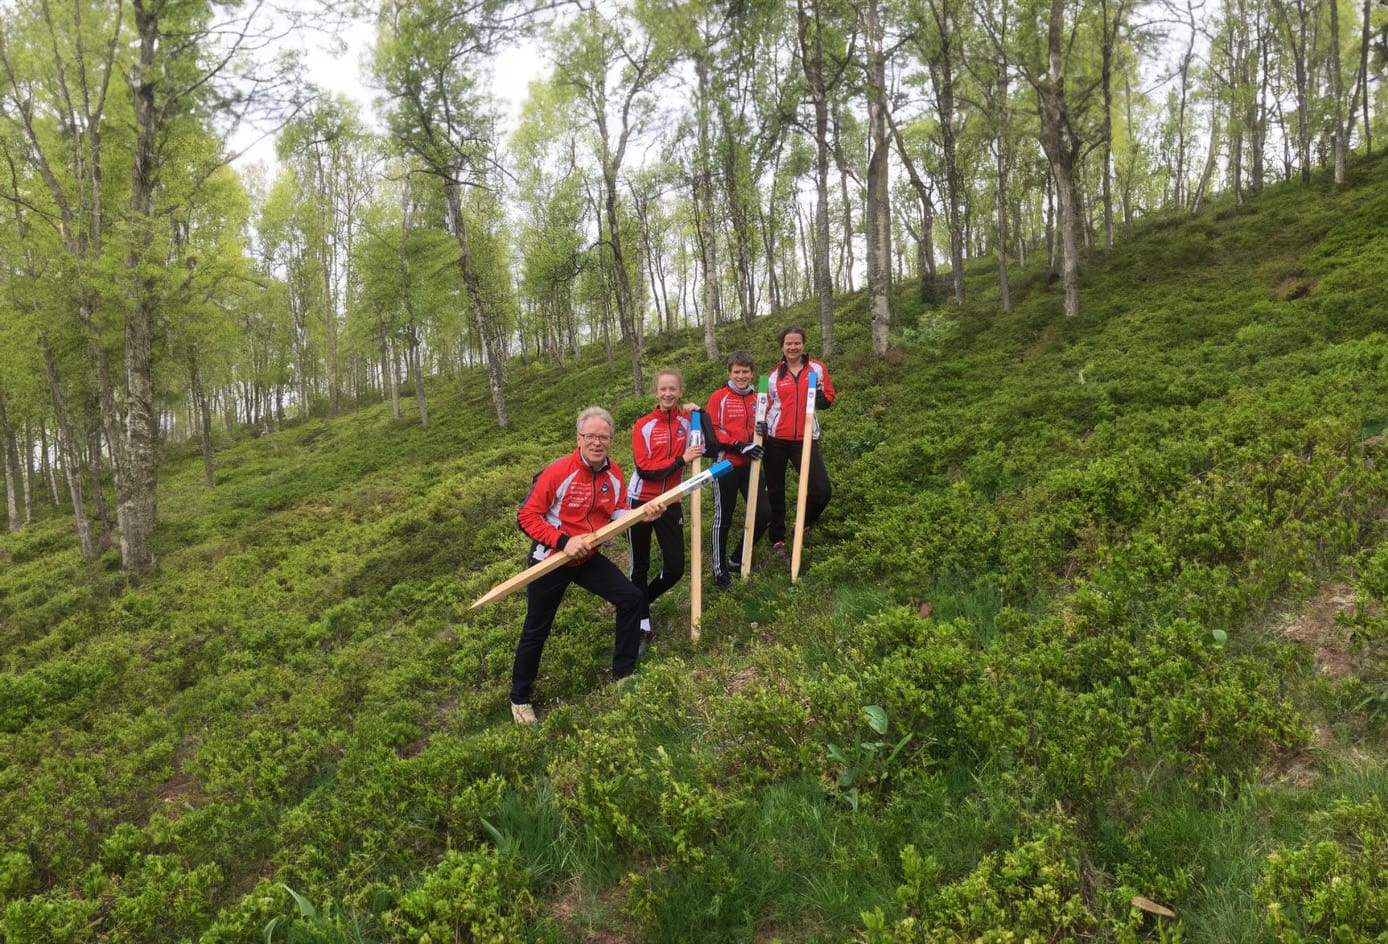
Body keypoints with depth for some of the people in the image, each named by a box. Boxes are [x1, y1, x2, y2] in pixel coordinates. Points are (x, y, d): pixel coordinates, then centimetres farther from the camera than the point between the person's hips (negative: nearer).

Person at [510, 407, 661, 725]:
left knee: (632, 599, 0)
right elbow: (526, 516, -22)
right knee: (536, 631, 6)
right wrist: (563, 542, -29)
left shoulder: (614, 473, -5)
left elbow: (618, 512, 5)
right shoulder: (558, 472, -24)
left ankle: (623, 674, 16)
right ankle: (520, 698, 27)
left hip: (588, 559, 5)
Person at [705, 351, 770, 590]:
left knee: (763, 514, 3)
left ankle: (737, 560, 22)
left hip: (750, 465, 5)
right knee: (723, 519, 3)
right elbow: (711, 431, -11)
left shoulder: (757, 398, 9)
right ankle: (719, 570, 16)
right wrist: (740, 446, -19)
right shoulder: (719, 397, -5)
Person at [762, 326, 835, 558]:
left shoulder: (817, 369, 5)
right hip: (776, 440, 1)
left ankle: (804, 526, 16)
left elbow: (827, 402, 6)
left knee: (822, 491, -12)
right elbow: (766, 407, 12)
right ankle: (777, 539, 24)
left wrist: (820, 394, -15)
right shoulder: (774, 375, 8)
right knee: (775, 491, 7)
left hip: (806, 439, -1)